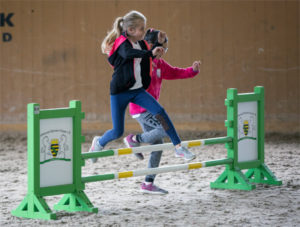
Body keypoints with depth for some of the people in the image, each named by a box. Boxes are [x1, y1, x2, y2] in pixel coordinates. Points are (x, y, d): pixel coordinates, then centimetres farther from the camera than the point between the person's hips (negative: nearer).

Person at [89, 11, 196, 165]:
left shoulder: (142, 44, 7)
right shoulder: (122, 43, -14)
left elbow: (152, 57, 29)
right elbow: (128, 53, -40)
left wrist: (159, 45, 13)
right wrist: (150, 53, -47)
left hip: (138, 91, 5)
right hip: (120, 92, -5)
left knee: (160, 112, -17)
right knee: (118, 131, -1)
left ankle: (178, 147, -12)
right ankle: (99, 142, 33)